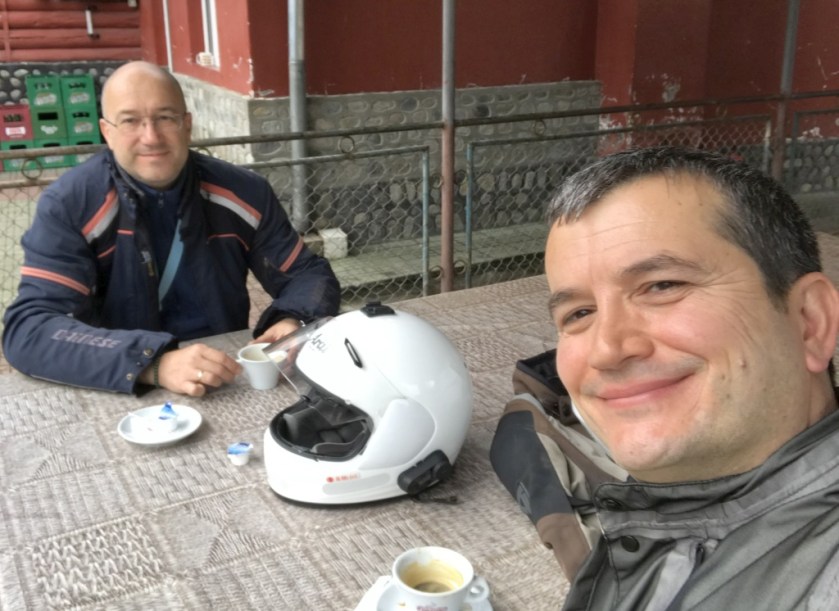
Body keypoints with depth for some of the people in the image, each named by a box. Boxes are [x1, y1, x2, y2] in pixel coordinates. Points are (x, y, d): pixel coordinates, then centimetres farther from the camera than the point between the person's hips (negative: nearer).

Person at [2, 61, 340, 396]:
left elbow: (308, 274, 5)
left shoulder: (244, 192, -3)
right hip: (120, 397, -2)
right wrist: (153, 364, -31)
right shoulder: (69, 205, -10)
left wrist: (293, 323, -17)